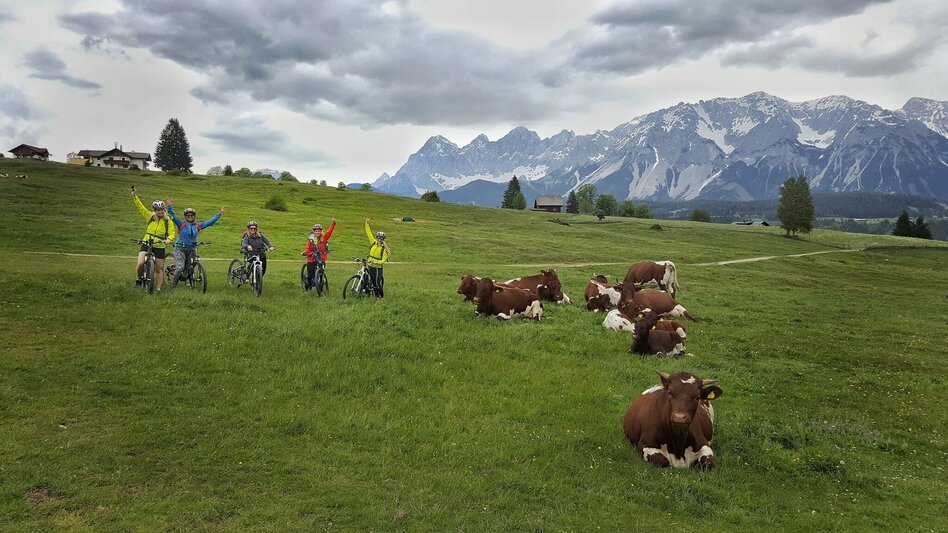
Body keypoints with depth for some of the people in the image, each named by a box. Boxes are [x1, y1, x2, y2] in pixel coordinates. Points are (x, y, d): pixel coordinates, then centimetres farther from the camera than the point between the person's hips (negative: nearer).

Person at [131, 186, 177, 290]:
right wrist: (135, 196, -7)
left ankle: (158, 288, 13)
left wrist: (169, 239, -27)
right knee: (140, 264, -18)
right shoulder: (150, 216, 4)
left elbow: (172, 233, -6)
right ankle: (138, 279, 8)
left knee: (159, 269, 4)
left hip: (159, 247, 0)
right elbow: (140, 207, 3)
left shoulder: (168, 221, -1)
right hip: (146, 244, 1)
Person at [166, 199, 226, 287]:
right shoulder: (181, 224, -2)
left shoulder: (197, 226, 6)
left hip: (191, 250, 4)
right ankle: (173, 282, 8)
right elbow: (173, 216, -12)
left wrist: (219, 214, 6)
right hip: (180, 249, -4)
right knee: (180, 268, -16)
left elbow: (209, 222, 8)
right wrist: (170, 207, -25)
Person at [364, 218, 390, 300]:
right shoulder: (373, 242, 3)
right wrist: (367, 224, 0)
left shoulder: (384, 249, -10)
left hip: (377, 268, -5)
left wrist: (376, 262, -28)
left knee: (378, 283, -5)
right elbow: (369, 234, 5)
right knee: (373, 282, 12)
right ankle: (376, 295, 25)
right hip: (370, 266, 5)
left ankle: (381, 296, 13)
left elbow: (383, 260, -13)